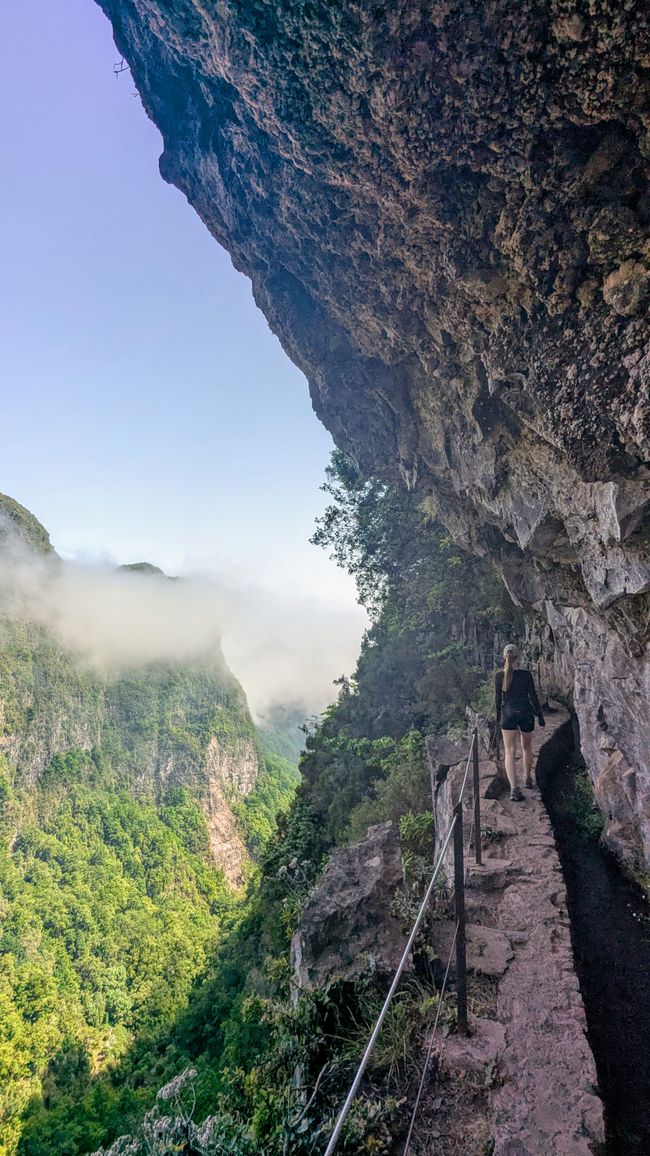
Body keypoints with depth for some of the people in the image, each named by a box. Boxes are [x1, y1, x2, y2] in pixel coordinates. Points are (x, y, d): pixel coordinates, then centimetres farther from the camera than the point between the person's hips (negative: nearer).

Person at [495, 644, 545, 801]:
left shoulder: (499, 676, -7)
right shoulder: (526, 675, -12)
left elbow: (498, 698, 1)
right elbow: (533, 697, -6)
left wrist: (498, 716, 15)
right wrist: (540, 716, 6)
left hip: (507, 714, 0)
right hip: (526, 713, 0)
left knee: (510, 752, 0)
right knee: (527, 747, 23)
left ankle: (514, 788, -12)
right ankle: (528, 778, 41)